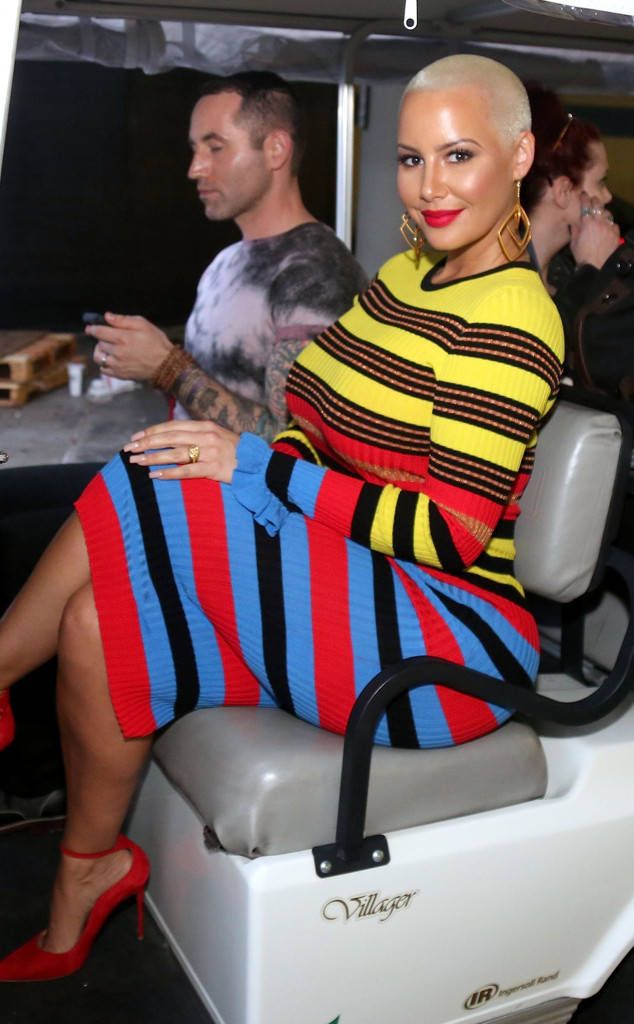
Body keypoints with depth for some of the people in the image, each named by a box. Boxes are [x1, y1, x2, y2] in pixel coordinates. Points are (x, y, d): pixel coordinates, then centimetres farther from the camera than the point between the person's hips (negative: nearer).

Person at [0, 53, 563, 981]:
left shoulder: (510, 319, -17)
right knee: (97, 623, -9)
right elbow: (324, 424, 16)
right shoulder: (401, 274, 12)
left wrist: (261, 468, -22)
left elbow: (453, 535, -22)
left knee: (155, 493, -19)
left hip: (455, 644, -9)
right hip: (358, 591, 9)